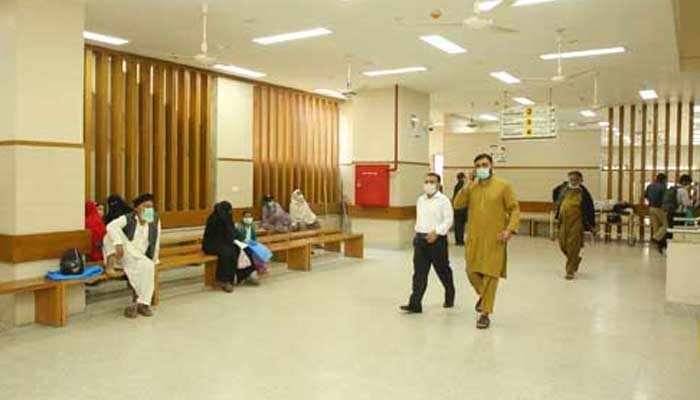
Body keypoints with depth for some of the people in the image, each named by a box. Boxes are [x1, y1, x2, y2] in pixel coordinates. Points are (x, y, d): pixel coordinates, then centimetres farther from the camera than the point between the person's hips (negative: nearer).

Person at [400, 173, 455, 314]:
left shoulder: (443, 200, -6)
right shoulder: (420, 200, 13)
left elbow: (448, 220, -13)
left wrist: (436, 232, -22)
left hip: (437, 240, -5)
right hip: (420, 239, 5)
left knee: (443, 271, 11)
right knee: (419, 273, -1)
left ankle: (449, 297, 34)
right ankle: (415, 304, -3)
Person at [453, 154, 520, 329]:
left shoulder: (503, 186, -2)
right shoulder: (471, 187, 8)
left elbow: (514, 209, -3)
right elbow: (458, 204, -3)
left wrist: (510, 230, -16)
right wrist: (467, 185, -9)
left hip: (494, 240, -4)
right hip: (474, 239, 4)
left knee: (490, 276, -2)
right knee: (472, 272, 8)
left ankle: (485, 314, 8)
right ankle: (484, 295, 38)